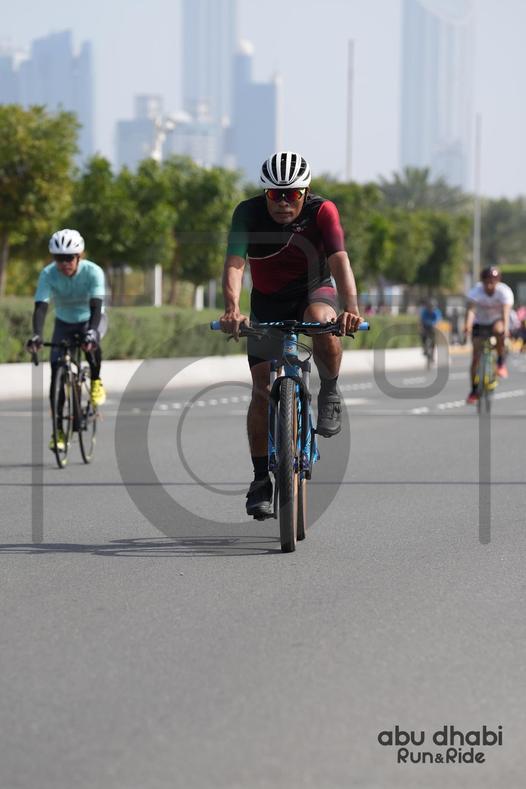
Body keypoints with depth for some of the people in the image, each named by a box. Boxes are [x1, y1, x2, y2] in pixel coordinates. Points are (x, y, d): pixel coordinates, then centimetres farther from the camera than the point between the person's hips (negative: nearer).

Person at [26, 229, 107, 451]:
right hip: (64, 322, 2)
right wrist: (37, 335, -49)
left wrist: (91, 331, -54)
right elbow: (40, 307, -32)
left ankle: (96, 381, -9)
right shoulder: (48, 274, -24)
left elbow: (96, 306, -36)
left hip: (91, 319, -2)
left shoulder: (93, 272, -28)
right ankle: (58, 430, -4)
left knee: (91, 342, -38)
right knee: (56, 372, -12)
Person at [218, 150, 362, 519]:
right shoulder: (249, 213, -22)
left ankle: (330, 393, -11)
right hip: (268, 302, 1)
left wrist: (350, 307, -53)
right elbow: (234, 265, -33)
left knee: (323, 323, -37)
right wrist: (232, 310, -52)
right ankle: (261, 481, 6)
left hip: (314, 291, -1)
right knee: (262, 390, -5)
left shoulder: (322, 211, -23)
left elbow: (340, 261, -35)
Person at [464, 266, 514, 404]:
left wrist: (505, 328, -58)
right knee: (476, 357, -8)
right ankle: (474, 390, 5)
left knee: (499, 329, -38)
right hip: (480, 324, 1)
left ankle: (501, 362, -19)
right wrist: (468, 325, -60)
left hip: (496, 320, -1)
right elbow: (470, 309, -40)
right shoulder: (476, 291, -24)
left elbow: (506, 311, -38)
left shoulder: (505, 292, -24)